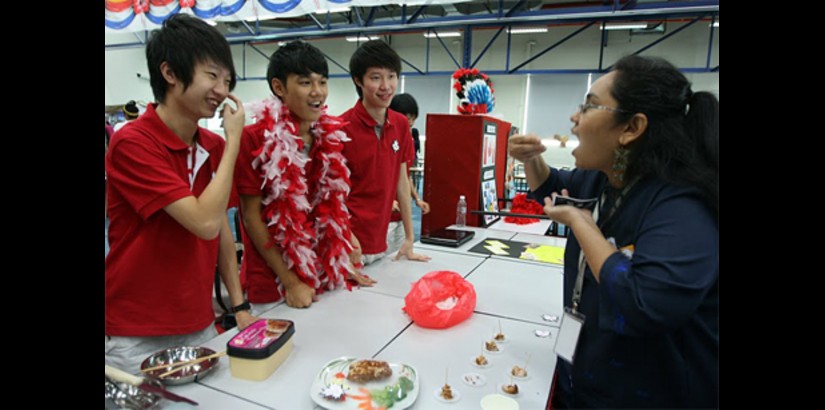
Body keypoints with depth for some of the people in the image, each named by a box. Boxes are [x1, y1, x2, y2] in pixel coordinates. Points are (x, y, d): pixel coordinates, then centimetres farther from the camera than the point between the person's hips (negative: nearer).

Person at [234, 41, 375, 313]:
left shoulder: (329, 137, 2)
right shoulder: (254, 139, -13)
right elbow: (252, 216, -12)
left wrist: (344, 263, 5)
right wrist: (290, 282, -12)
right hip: (273, 285, -5)